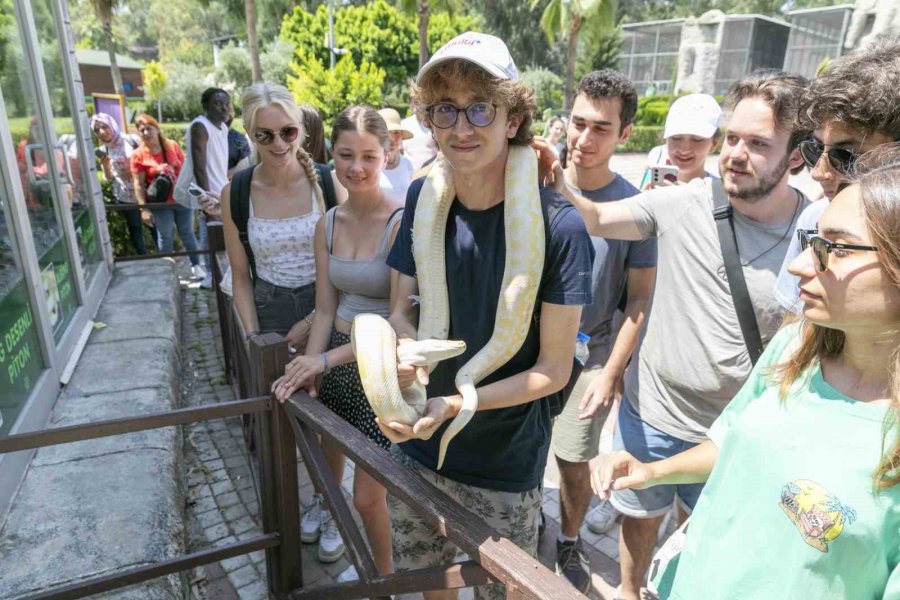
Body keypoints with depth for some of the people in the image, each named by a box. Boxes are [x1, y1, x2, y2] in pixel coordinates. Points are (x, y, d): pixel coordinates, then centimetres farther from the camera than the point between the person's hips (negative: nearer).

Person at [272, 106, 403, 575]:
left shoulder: (402, 223, -19)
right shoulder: (328, 224, 1)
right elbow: (325, 309, 3)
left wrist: (325, 359, -23)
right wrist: (307, 369, -11)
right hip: (336, 362, 6)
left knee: (367, 496, 4)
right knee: (330, 456, 28)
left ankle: (382, 574, 35)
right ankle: (328, 503, 63)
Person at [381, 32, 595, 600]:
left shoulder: (557, 225, -21)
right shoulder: (423, 197, -8)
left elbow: (554, 369, -15)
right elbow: (402, 306, 3)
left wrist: (457, 404, -26)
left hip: (506, 464, -3)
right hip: (416, 447, 4)